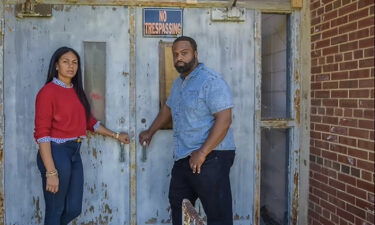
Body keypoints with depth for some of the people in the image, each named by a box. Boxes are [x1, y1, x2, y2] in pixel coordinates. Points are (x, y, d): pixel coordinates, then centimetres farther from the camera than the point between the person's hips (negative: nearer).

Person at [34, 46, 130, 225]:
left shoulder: (77, 91, 12)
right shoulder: (48, 91, -10)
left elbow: (88, 120, 24)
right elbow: (42, 133, -16)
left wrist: (115, 135, 27)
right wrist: (51, 172, -21)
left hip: (74, 152, 7)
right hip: (56, 153, -7)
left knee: (74, 209, 13)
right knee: (55, 211, 4)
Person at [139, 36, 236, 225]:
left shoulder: (211, 81, -15)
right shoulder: (178, 83, 15)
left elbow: (224, 119, -22)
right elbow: (168, 109, 31)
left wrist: (202, 153, -24)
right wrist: (150, 132, 35)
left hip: (211, 158, -9)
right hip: (183, 158, 9)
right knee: (178, 205, 22)